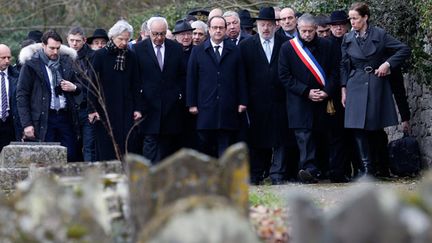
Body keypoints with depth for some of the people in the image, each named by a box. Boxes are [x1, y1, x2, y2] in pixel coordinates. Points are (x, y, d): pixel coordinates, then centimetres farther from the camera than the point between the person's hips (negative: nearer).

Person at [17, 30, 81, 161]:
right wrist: (27, 124, -9)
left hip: (66, 117, 4)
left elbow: (79, 88, 25)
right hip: (43, 119, -4)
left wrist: (74, 87, -1)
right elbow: (21, 95, -3)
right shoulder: (31, 65, -2)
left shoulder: (67, 62, 12)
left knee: (71, 157, -1)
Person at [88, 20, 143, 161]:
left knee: (125, 146, -3)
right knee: (105, 148, -1)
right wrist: (92, 109, -7)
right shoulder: (100, 55, -3)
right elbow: (93, 84, -3)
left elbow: (135, 85, 10)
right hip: (105, 110, -3)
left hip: (125, 110, 3)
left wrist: (137, 108, 5)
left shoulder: (130, 57, 6)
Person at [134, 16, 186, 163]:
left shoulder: (176, 49, 7)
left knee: (168, 143, 4)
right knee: (150, 141, -8)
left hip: (172, 106, 2)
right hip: (149, 104, -2)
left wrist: (180, 95, 3)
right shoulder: (139, 49, 0)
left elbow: (183, 76, 12)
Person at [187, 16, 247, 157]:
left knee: (225, 146, -2)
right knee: (206, 145, 1)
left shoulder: (234, 51, 10)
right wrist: (191, 103, -1)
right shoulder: (198, 51, 8)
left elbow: (240, 78, 10)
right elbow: (191, 79, 6)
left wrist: (242, 102, 3)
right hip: (205, 108, 0)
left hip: (228, 109, 0)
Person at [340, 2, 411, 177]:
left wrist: (388, 64, -10)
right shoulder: (348, 39, 6)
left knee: (375, 127, 0)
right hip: (356, 87, 2)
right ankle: (366, 168, -8)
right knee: (358, 127, -9)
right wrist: (344, 89, 5)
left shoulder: (379, 35, -2)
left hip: (376, 85, -2)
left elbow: (404, 50, -1)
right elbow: (344, 66, 10)